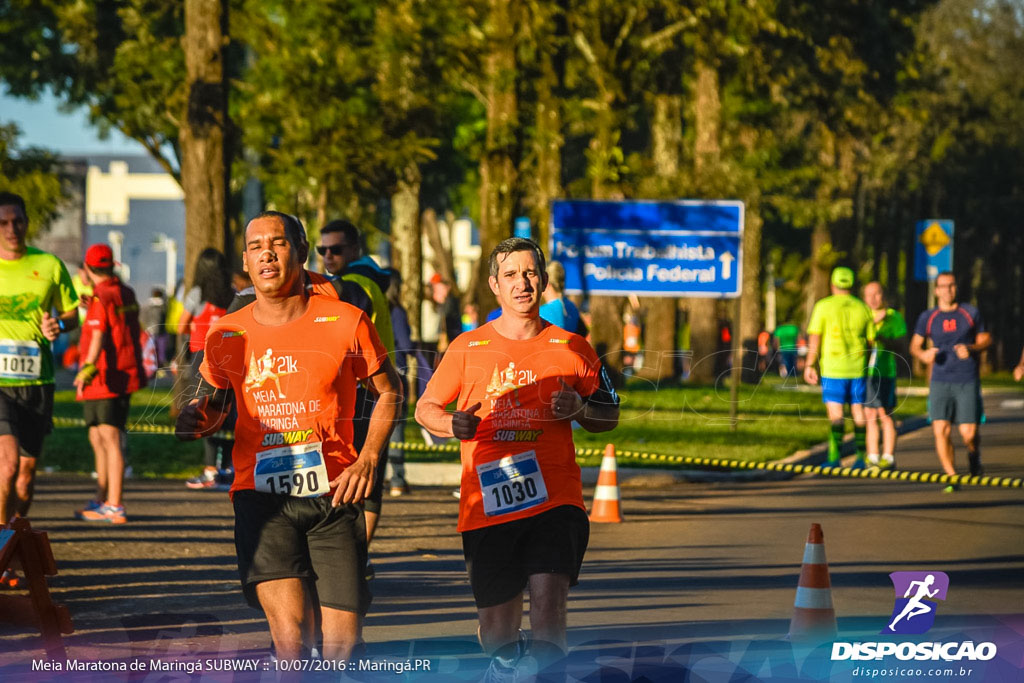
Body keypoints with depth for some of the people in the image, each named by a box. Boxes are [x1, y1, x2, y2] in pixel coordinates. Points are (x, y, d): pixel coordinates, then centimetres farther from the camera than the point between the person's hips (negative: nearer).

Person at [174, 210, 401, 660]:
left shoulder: (346, 322, 0)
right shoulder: (227, 336, 3)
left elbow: (389, 392, 12)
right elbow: (217, 404, 19)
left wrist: (367, 461, -1)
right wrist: (197, 420, -5)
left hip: (333, 493, 1)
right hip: (260, 496, 0)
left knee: (342, 646, -1)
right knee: (292, 640, -19)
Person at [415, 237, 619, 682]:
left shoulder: (571, 348, 7)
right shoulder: (467, 348, 6)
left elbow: (609, 416, 16)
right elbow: (425, 408, 13)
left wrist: (580, 409, -6)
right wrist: (452, 423, -9)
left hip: (555, 501, -1)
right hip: (486, 508, 1)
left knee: (548, 602, -24)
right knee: (496, 634, 8)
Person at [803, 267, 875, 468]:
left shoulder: (823, 306, -4)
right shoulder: (863, 308, 6)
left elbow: (815, 338, -8)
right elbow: (870, 341, 8)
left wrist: (809, 366, -4)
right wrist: (868, 367, 18)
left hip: (832, 368, -3)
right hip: (857, 368, 3)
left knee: (835, 412, -5)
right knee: (858, 411, 10)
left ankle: (834, 457, -14)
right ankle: (861, 457, 10)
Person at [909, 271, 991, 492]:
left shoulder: (971, 313, 4)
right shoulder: (927, 318, 5)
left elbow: (986, 339, 11)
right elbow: (914, 345, 13)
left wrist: (971, 348, -10)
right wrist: (923, 354, -10)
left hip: (968, 382, -1)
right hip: (940, 381, 1)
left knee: (968, 433, -5)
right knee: (941, 430, -13)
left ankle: (974, 454, 30)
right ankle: (951, 477, -2)